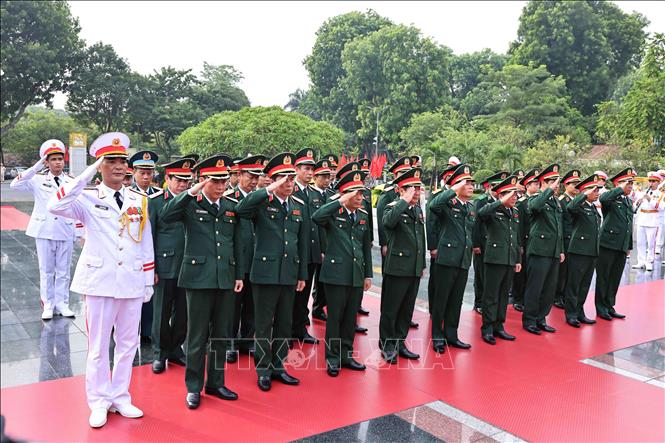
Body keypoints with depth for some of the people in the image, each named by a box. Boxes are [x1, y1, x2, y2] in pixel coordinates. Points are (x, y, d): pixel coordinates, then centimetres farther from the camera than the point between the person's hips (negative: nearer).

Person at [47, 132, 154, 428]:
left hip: (132, 282, 3)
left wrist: (149, 282, 9)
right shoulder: (88, 198, -2)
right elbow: (55, 206, -24)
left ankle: (120, 398, 27)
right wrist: (88, 173, -22)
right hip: (100, 281, -3)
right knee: (98, 346, 7)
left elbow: (146, 243, 10)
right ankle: (99, 403, 22)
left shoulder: (139, 200, 7)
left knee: (128, 344, 11)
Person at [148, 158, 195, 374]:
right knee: (162, 312, 7)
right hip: (165, 265, -3)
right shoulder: (154, 201, -3)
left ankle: (176, 349, 28)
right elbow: (149, 236, -3)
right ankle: (160, 353, 23)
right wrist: (151, 268, -6)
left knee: (183, 311, 11)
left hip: (188, 265, 3)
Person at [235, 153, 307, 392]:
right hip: (265, 273, -5)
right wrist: (268, 190, -30)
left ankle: (278, 366, 28)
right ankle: (263, 369, 20)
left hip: (289, 274, 5)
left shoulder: (299, 206, 10)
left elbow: (303, 243, 12)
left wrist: (302, 275, 11)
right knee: (264, 325, 6)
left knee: (284, 324, 14)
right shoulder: (262, 202, -5)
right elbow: (240, 210, -28)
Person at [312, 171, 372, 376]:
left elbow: (367, 246, 15)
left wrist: (368, 274, 12)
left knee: (351, 317, 13)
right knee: (335, 317, 3)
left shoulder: (364, 215, 11)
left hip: (357, 275, 5)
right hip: (336, 273, -5)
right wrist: (340, 202, -25)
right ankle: (332, 358, 16)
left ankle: (346, 355, 27)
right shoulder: (333, 213, -5)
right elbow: (316, 217, -29)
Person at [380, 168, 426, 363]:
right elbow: (387, 222, -35)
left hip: (415, 269, 7)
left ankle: (399, 343, 27)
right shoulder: (393, 207, -9)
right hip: (397, 268, -7)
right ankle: (387, 345, 17)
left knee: (407, 309, 14)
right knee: (390, 309, 4)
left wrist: (422, 265, 21)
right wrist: (405, 201, -28)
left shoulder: (418, 209, 14)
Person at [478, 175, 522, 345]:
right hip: (495, 259, -7)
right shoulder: (493, 209, -7)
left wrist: (518, 260, 20)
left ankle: (499, 326, 23)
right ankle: (487, 329, 9)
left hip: (510, 260, 7)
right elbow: (481, 213, -33)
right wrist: (501, 202, -34)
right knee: (491, 295, 0)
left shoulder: (515, 212, 15)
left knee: (504, 295, 13)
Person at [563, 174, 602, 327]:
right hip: (578, 251, -8)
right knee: (573, 284, 2)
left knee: (585, 285, 14)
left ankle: (579, 312, 24)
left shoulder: (594, 209, 15)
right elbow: (569, 207, -35)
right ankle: (571, 314, 10)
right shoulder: (579, 206, -9)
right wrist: (585, 195, -29)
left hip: (592, 252, 8)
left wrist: (597, 251, 21)